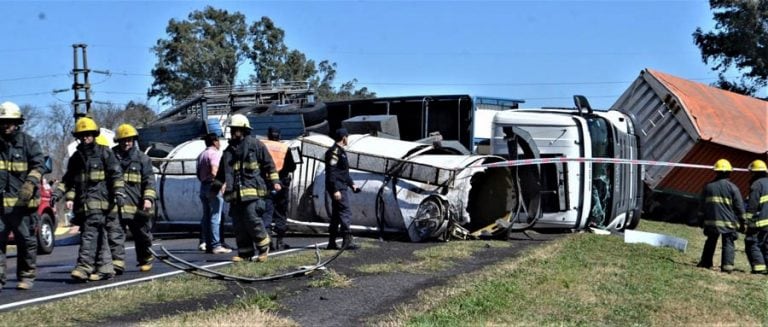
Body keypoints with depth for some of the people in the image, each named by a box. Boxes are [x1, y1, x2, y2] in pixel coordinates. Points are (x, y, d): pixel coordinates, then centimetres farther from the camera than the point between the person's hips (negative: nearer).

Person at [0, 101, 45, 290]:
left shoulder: (29, 143, 3)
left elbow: (38, 165, -6)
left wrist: (30, 183, -23)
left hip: (22, 202, -3)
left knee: (26, 241, 4)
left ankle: (26, 277, 14)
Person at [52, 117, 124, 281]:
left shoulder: (104, 153, 4)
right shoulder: (76, 157, 19)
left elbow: (116, 174, -1)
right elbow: (68, 180, 22)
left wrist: (119, 193, -11)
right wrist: (58, 193, 9)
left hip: (98, 201, -6)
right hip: (81, 203, 6)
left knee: (89, 234, -16)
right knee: (97, 236, 8)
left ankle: (84, 266, -23)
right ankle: (106, 266, 15)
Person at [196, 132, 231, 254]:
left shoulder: (201, 155, 17)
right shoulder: (215, 153, -10)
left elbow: (198, 174, 19)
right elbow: (214, 172, -23)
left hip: (203, 186, 9)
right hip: (213, 187, -9)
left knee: (206, 216, 15)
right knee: (215, 217, -8)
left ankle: (204, 242, 15)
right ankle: (215, 246, -9)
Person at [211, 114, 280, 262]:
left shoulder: (255, 144, 3)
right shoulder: (229, 151, 20)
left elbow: (269, 164, 2)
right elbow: (222, 172, 27)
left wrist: (275, 181, -5)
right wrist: (214, 188, 21)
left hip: (252, 190, -6)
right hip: (235, 193, 6)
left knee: (252, 220, -13)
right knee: (239, 224, 3)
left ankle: (264, 247, 5)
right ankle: (245, 253, 10)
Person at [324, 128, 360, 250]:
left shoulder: (341, 151, 20)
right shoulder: (334, 151, -13)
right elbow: (331, 172, -20)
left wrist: (352, 184, 25)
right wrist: (335, 190, -24)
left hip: (342, 187, 11)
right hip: (338, 188, -11)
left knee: (336, 215, 11)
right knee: (345, 213, -11)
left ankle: (332, 242, 15)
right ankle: (347, 241, -13)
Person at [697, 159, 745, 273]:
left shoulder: (708, 186, 4)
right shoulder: (732, 187, -7)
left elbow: (702, 205, 12)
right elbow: (739, 207, -4)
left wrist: (706, 216, 25)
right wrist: (741, 221, 6)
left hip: (711, 221, 3)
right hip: (729, 222, -3)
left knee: (710, 242, 17)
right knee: (728, 244, 2)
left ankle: (705, 263, 20)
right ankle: (727, 266, -8)